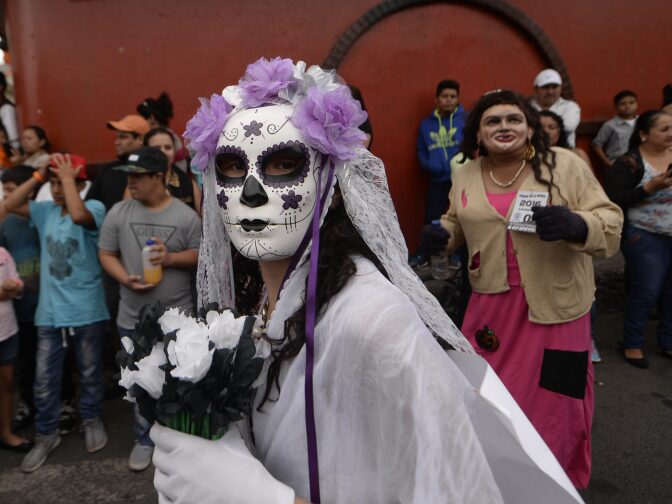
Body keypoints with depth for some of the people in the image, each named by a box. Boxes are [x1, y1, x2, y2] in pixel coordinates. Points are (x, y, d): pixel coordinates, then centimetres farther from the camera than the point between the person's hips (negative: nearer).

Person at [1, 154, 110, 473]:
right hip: (49, 312, 4)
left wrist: (67, 177, -21)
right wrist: (39, 174, -3)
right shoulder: (45, 210, 6)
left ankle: (92, 420, 36)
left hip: (86, 312, -4)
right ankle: (46, 435, 28)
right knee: (44, 379, 11)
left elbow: (78, 215, -32)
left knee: (90, 373, 14)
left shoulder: (94, 208, -11)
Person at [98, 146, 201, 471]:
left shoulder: (185, 215, -7)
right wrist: (126, 279, -15)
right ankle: (145, 439, 35)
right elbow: (106, 254, 2)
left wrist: (172, 258, -21)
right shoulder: (118, 213, -2)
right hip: (133, 318, 2)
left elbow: (200, 255, -3)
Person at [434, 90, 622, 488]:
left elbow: (610, 223, -8)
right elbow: (457, 224, 18)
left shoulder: (565, 164, -7)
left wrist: (576, 225, -29)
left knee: (552, 403, 10)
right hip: (492, 304, 3)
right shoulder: (466, 177, 4)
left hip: (554, 303, -3)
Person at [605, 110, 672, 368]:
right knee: (645, 293, 1)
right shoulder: (630, 162, -12)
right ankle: (632, 344, 20)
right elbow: (613, 201, -18)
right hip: (646, 238, -6)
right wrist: (650, 187, -24)